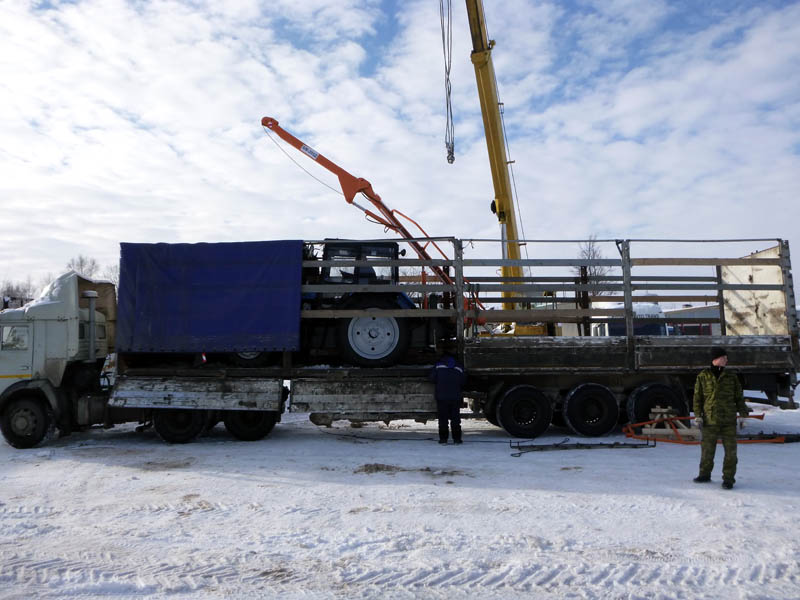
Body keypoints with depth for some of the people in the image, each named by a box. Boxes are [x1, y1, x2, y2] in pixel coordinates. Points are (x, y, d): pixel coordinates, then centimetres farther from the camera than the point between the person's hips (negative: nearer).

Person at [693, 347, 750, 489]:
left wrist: (743, 413, 2)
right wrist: (698, 415, 0)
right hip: (710, 420, -1)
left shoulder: (731, 377, 7)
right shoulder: (703, 376, 3)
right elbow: (697, 397, 6)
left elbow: (739, 397, 12)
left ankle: (728, 478, 11)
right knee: (707, 449, 7)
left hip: (729, 420, 1)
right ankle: (705, 474, 25)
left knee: (730, 450, 0)